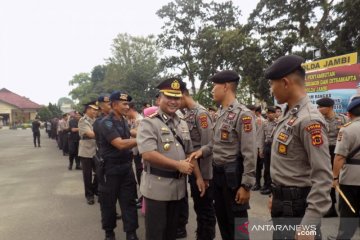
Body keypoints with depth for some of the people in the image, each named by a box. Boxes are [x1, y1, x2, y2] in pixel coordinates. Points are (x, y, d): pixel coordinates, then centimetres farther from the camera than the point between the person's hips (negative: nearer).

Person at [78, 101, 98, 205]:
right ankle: (89, 195, 22)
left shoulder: (95, 120, 8)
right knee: (87, 175, 6)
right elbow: (91, 134, -23)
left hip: (96, 151, 6)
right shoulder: (83, 121, -11)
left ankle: (94, 189, 34)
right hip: (86, 152, -5)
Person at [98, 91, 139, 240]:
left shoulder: (124, 120, 8)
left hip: (126, 166, 6)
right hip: (111, 168, -6)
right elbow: (120, 144, -27)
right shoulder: (106, 122, -17)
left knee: (129, 200, 8)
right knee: (109, 201, 10)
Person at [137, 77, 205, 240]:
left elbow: (190, 153, 14)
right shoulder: (148, 123, -13)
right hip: (157, 186, -6)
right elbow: (148, 154, -24)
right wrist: (178, 165, -20)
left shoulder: (182, 124, 10)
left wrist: (199, 177, 7)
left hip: (178, 186, 7)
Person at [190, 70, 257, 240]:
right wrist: (203, 151, 1)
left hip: (233, 175, -8)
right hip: (217, 173, 8)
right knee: (221, 218, 21)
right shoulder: (220, 113, 9)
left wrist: (246, 185, -20)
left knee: (237, 222, 7)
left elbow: (250, 154, -20)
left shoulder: (243, 114, -17)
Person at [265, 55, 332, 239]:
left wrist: (309, 224, -24)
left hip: (296, 206, -9)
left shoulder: (309, 120, -21)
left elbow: (322, 177, -24)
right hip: (283, 202, 9)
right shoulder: (288, 115, 8)